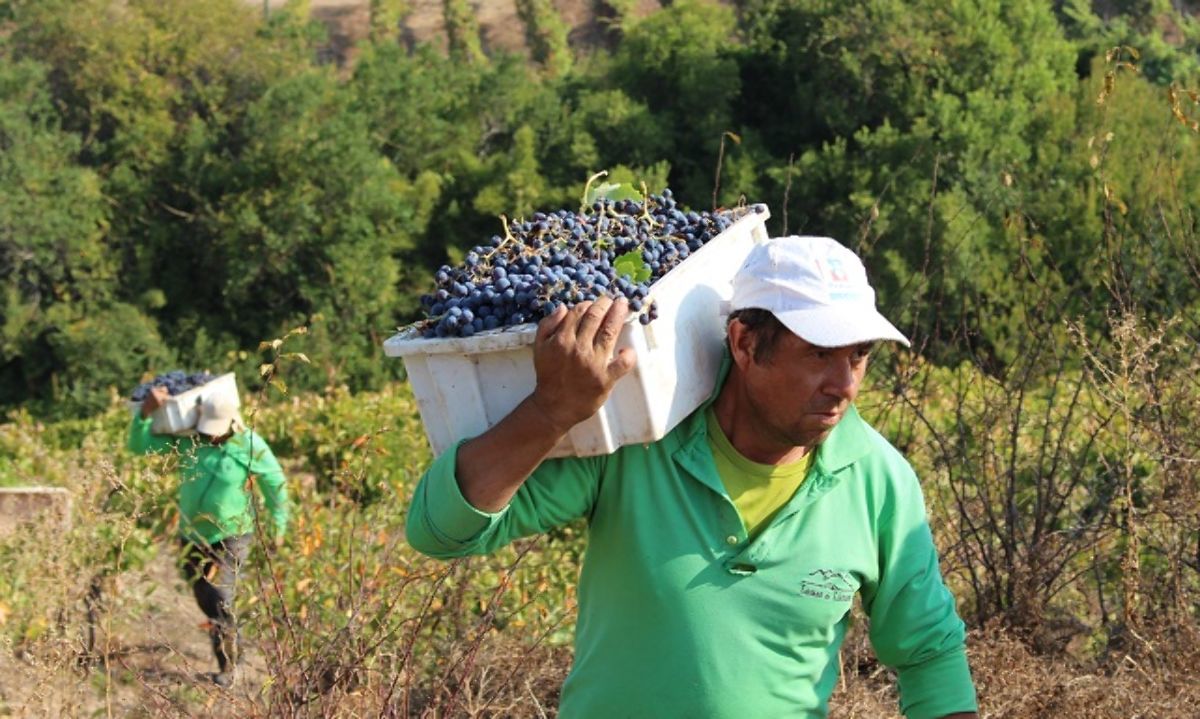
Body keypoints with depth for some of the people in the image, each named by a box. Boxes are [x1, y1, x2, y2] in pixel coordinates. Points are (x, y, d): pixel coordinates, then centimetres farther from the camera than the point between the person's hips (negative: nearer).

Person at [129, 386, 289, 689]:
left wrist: (278, 527, 2)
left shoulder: (250, 446, -16)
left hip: (231, 536, -5)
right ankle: (234, 644, 43)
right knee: (204, 599, 17)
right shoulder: (186, 439, -9)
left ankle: (227, 667, 0)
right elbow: (140, 445, -10)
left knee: (219, 599, -16)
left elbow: (275, 484, -3)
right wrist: (146, 411, -26)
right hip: (192, 536, 5)